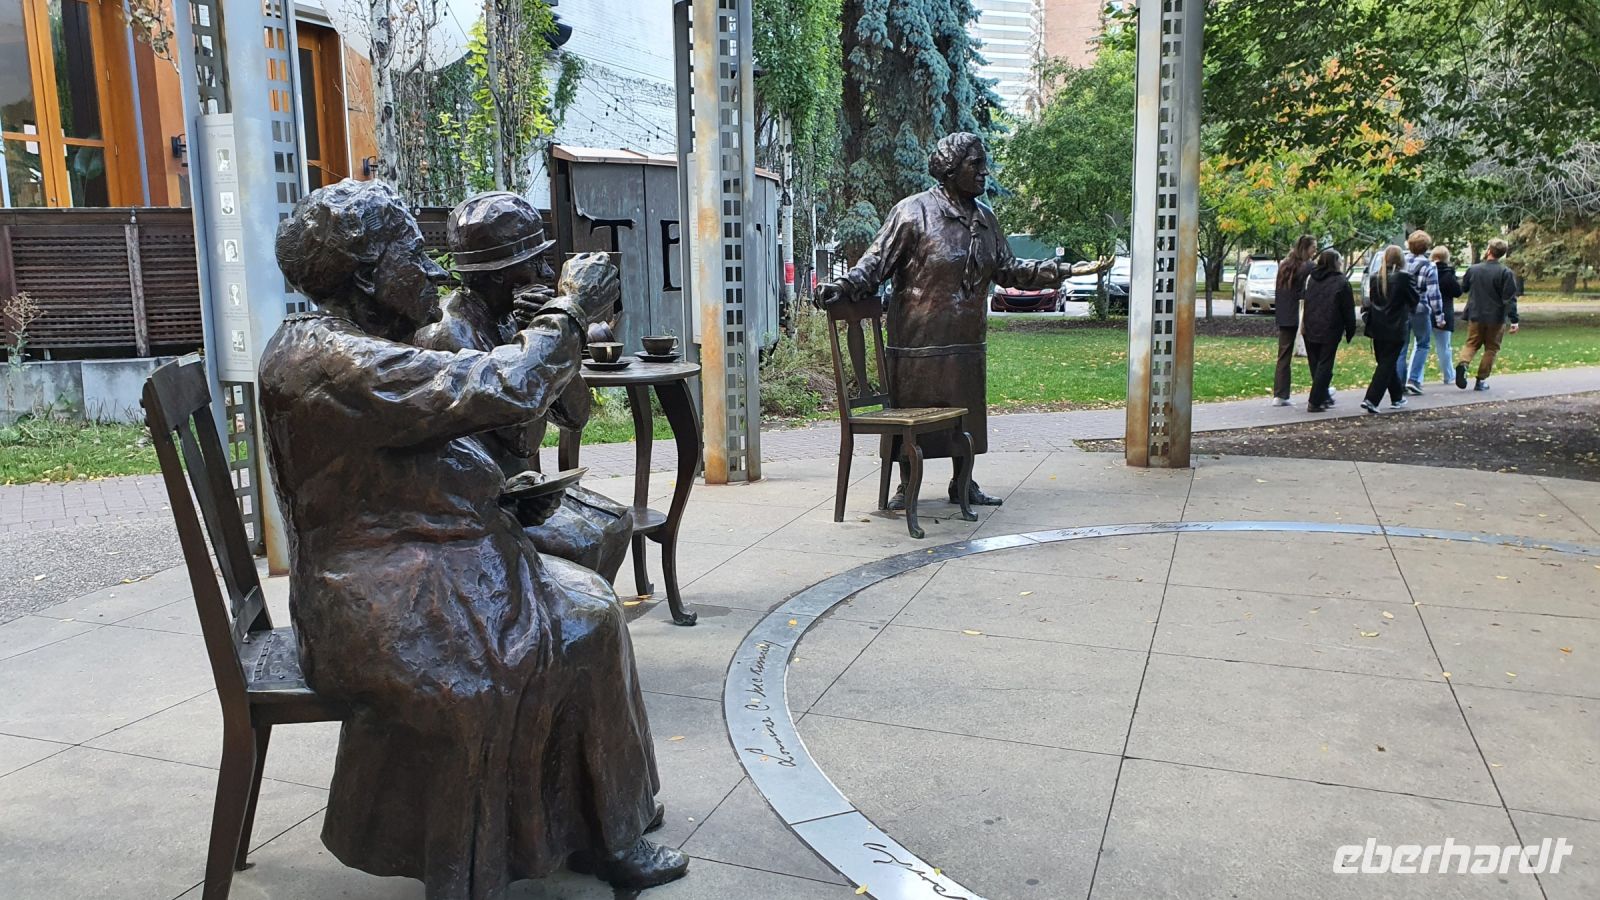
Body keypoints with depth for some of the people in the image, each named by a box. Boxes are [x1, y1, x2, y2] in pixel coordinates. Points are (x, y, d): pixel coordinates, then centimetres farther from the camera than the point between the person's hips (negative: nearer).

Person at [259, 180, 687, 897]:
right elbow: (500, 389, -26)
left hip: (418, 576, 10)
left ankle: (599, 831, 13)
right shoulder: (328, 360, -19)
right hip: (378, 612, -10)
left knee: (585, 614, 4)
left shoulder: (355, 347, 14)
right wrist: (571, 309, -13)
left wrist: (502, 501, 7)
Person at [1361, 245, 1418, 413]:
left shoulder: (1375, 277, 2)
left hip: (1378, 329, 5)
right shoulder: (1403, 277, -12)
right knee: (1387, 364, -1)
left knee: (1387, 363, 16)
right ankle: (1371, 400, -11)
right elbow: (1415, 300, -2)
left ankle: (1397, 398, 28)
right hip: (1395, 329, -5)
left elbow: (1370, 299, 7)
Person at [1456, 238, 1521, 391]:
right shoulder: (1506, 273, -10)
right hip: (1496, 318, -2)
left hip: (1475, 316, 2)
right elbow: (1510, 299, -13)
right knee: (1491, 348, 9)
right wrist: (1514, 320, -12)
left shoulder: (1474, 269, 0)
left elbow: (1463, 288, 15)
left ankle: (1463, 363, -19)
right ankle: (1481, 380, 9)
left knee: (1472, 344, 12)